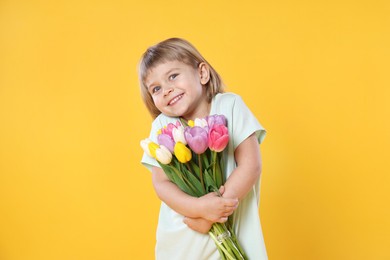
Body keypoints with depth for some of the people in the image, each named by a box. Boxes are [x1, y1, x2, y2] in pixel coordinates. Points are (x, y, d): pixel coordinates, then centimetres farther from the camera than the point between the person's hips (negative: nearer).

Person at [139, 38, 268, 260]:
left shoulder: (230, 105, -8)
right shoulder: (162, 125, -4)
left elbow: (251, 165, -13)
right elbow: (161, 183, -9)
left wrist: (211, 214, -18)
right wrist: (200, 207, -25)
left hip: (234, 227, -1)